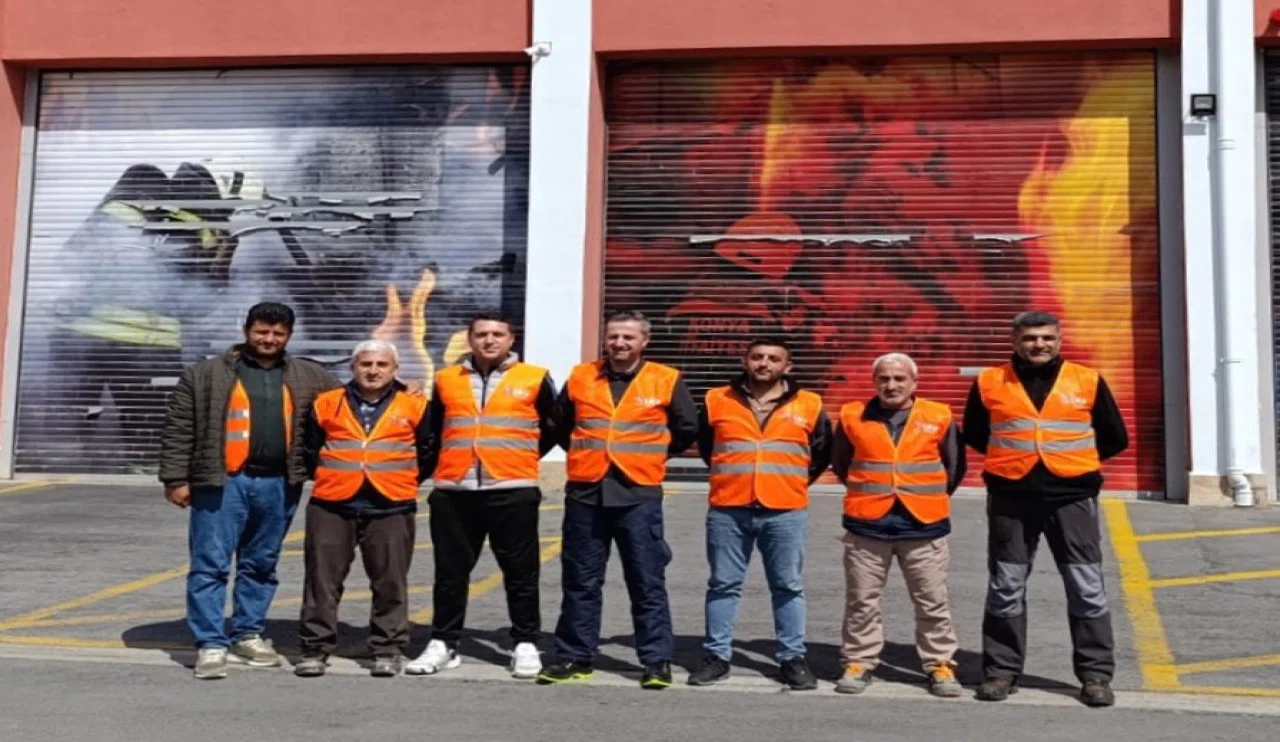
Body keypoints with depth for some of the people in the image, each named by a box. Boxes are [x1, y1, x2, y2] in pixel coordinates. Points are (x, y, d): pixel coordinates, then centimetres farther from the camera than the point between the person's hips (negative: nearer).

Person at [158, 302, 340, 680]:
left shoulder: (310, 378, 10)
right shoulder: (206, 374, 2)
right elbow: (178, 430, 0)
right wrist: (176, 478, -5)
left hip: (279, 485, 3)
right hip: (222, 482, -3)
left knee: (261, 565, 12)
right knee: (211, 564, -3)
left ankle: (247, 636, 25)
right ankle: (211, 644, 3)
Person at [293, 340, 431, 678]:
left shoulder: (414, 406, 5)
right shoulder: (327, 404, 9)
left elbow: (428, 453, 13)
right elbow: (309, 451, 18)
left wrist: (406, 482, 9)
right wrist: (325, 478, 13)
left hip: (391, 508, -1)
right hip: (331, 506, 1)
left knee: (390, 582, 3)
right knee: (322, 579, 3)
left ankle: (388, 650, 14)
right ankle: (315, 648, 14)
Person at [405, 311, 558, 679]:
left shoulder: (534, 379, 3)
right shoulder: (446, 380, 11)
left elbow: (553, 427, 13)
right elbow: (433, 432, 22)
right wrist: (449, 464, 14)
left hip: (512, 492, -2)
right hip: (453, 492, 3)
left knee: (521, 572, 4)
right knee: (450, 572, 9)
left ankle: (525, 645, 15)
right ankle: (443, 643, 20)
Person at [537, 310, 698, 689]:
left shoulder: (666, 381, 1)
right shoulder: (580, 378, 8)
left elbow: (687, 429, 10)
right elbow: (561, 426, 21)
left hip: (639, 494, -2)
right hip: (585, 492, 3)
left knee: (647, 582, 2)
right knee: (580, 580, 8)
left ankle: (657, 660, 11)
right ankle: (574, 656, 19)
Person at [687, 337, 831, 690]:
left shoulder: (808, 406, 4)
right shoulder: (718, 401, 5)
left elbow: (822, 453, 16)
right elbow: (705, 446, 19)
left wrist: (794, 482, 12)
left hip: (786, 512, 0)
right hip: (728, 510, 1)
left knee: (788, 587, 6)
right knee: (723, 585, 6)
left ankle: (793, 658, 17)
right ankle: (717, 656, 16)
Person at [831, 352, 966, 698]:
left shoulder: (939, 418, 1)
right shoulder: (852, 417, 2)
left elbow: (955, 466, 12)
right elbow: (840, 463, 16)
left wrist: (930, 498, 12)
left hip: (924, 526, 0)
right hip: (867, 525, 0)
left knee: (932, 602, 6)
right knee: (861, 600, 6)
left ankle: (940, 665, 18)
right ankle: (859, 662, 18)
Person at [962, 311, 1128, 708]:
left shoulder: (1087, 381, 3)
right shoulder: (990, 383, 3)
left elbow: (1115, 437, 13)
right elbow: (974, 435, 16)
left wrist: (1073, 458, 10)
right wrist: (1012, 458, 9)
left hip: (1072, 496, 0)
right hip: (1011, 498, 0)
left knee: (1087, 589, 3)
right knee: (1005, 589, 6)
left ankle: (1096, 675, 14)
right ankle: (1001, 671, 17)